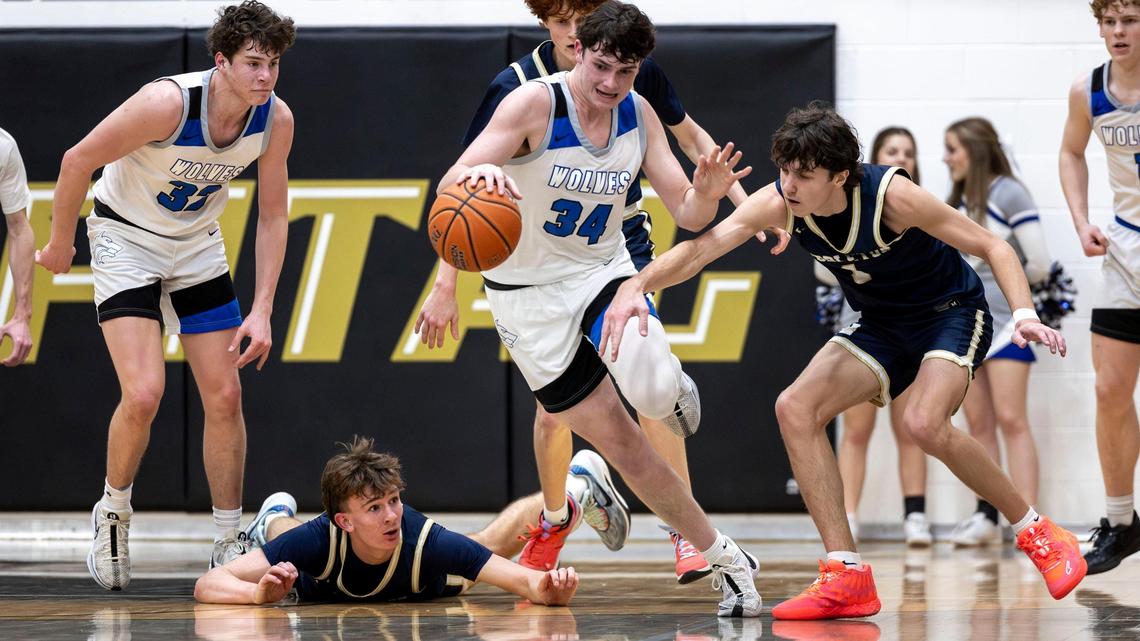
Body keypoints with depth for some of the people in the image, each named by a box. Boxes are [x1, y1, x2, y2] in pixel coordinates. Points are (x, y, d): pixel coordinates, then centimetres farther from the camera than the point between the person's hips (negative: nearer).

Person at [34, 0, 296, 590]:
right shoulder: (168, 103, -32)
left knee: (225, 397, 1)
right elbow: (77, 161, -20)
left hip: (198, 248, 5)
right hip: (126, 240, -5)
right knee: (143, 395, -18)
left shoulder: (276, 119, -16)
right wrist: (59, 246, -7)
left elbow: (272, 216, -3)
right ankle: (113, 513, 9)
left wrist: (262, 311, -10)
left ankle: (229, 545, 13)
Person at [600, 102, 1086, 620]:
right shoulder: (779, 203, -17)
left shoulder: (890, 194, -29)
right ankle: (847, 577, -12)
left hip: (953, 312, -6)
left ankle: (1038, 534, -9)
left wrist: (1024, 315, -37)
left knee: (924, 424, -31)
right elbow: (700, 248, -27)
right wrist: (636, 286, -45)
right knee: (795, 409, -13)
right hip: (881, 326, 6)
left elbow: (992, 247, -21)